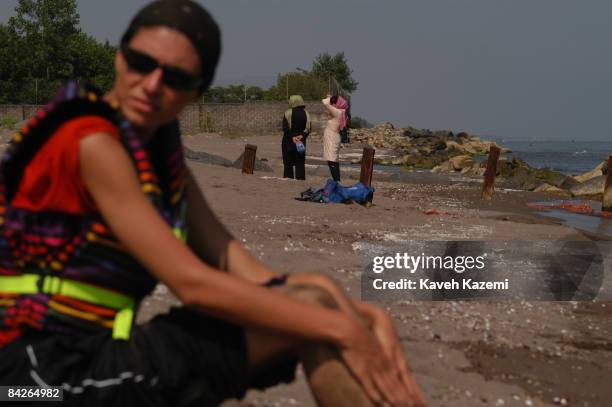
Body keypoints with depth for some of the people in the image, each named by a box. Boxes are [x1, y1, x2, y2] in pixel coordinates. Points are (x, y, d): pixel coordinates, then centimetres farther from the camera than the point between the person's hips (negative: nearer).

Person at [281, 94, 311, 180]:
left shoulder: (288, 113, -6)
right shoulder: (306, 113, 5)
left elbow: (285, 128, -14)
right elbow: (308, 128, -3)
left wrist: (292, 137, -15)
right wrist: (301, 136, -11)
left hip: (289, 142, -3)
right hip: (301, 142, 3)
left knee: (288, 164, 3)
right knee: (300, 164, 7)